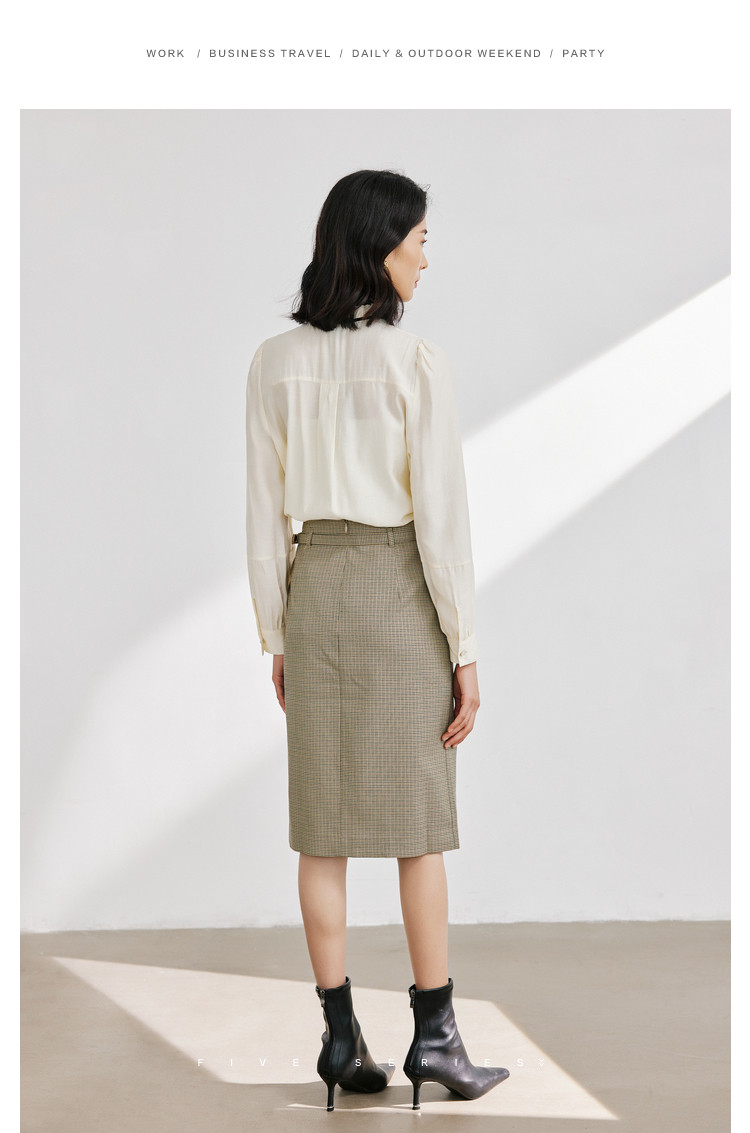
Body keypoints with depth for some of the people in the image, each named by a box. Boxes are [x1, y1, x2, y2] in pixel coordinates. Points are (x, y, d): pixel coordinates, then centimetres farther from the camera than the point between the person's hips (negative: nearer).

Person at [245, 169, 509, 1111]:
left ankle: (340, 1038, 14)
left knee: (325, 827, 8)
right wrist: (465, 650, -8)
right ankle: (433, 1036, 11)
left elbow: (265, 512, 3)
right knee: (417, 825, 6)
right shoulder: (416, 362, -12)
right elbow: (439, 512, -14)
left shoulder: (275, 363, 0)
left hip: (316, 591, 4)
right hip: (401, 595, -4)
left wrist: (276, 637, 11)